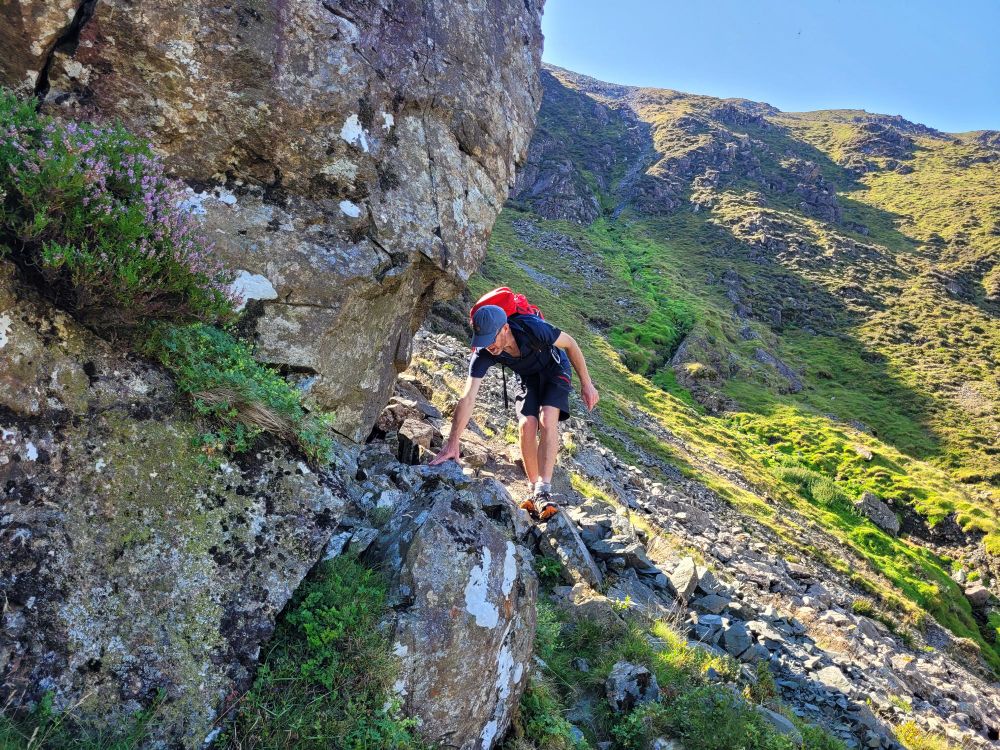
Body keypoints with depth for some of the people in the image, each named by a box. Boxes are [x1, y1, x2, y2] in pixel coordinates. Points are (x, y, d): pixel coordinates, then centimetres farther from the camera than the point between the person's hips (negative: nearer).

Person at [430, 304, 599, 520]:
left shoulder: (532, 328, -38)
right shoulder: (483, 353, -29)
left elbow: (570, 343, -20)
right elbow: (467, 398, -31)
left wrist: (586, 383, -14)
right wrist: (452, 443, -35)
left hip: (555, 370, -3)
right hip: (528, 378, 3)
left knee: (547, 421, -25)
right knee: (527, 426, -18)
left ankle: (544, 492, -27)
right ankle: (534, 490, -2)